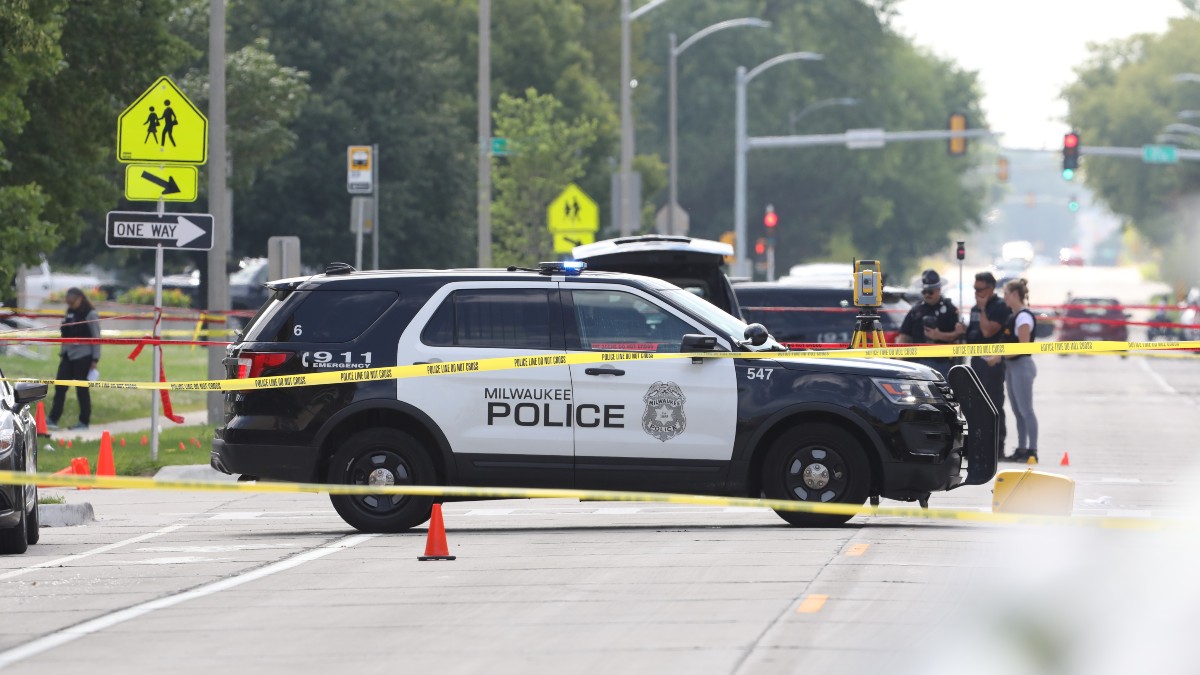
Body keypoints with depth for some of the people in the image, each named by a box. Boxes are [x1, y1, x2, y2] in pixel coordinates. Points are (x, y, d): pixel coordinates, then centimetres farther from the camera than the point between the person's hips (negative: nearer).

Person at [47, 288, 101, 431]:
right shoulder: (70, 313, 11)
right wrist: (62, 353, 16)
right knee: (60, 387, 0)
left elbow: (96, 338, -9)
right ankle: (53, 420, 0)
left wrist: (95, 359, -12)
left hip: (83, 356, -7)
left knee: (82, 389, 0)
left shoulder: (91, 315, -9)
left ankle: (84, 422, 9)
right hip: (68, 355, 7)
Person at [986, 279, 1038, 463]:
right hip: (1012, 366, 10)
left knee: (1025, 410, -8)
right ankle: (1022, 449, 14)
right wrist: (998, 356, 6)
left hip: (1022, 365, -10)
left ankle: (1032, 451, -8)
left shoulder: (1024, 317, -14)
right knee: (1018, 411, 10)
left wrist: (999, 356, -19)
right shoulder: (1014, 317, 14)